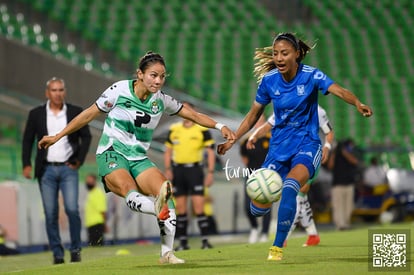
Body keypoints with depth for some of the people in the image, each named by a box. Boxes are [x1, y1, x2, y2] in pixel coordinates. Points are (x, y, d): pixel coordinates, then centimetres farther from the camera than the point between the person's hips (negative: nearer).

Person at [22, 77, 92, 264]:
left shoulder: (76, 112, 5)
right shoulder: (36, 114, 5)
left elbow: (86, 137, 10)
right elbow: (27, 140, 8)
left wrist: (79, 160, -1)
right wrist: (26, 164, -2)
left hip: (68, 168, -1)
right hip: (46, 170, 1)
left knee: (72, 209, -12)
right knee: (51, 213, -1)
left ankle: (75, 249, 2)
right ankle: (57, 254, 5)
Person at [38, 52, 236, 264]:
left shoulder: (161, 100, 4)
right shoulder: (119, 90, -6)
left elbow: (193, 115, 11)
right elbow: (89, 114, 2)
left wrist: (219, 126, -3)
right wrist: (57, 137, 4)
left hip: (139, 159, 4)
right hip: (111, 154, -4)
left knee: (166, 192, -22)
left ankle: (167, 252, -17)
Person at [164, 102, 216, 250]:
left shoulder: (202, 129, -2)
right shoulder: (173, 129, 10)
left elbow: (211, 152, -1)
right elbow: (168, 150, 16)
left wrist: (210, 172, -8)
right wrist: (168, 169, 4)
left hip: (194, 169, -4)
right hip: (178, 170, 4)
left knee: (198, 206, -11)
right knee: (180, 208, 5)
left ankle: (205, 240, -9)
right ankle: (183, 242, 11)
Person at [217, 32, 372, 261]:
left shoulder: (310, 76, -14)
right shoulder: (269, 80, -5)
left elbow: (338, 90, -31)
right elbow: (254, 114, 9)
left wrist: (357, 103, -51)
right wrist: (232, 140, 2)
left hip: (306, 143, -4)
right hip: (278, 146, 4)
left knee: (289, 187, -33)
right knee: (258, 209, -2)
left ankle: (277, 247, -18)